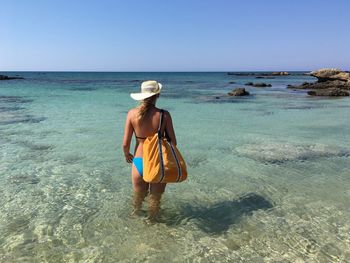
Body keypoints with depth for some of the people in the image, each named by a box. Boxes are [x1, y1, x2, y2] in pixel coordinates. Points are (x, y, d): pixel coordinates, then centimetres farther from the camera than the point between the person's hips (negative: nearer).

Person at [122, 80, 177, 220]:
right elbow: (173, 142, -8)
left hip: (139, 162, 1)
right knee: (155, 200, 21)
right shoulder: (164, 115, -13)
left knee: (138, 198, 24)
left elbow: (125, 144, -6)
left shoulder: (132, 113, -9)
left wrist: (127, 155, 16)